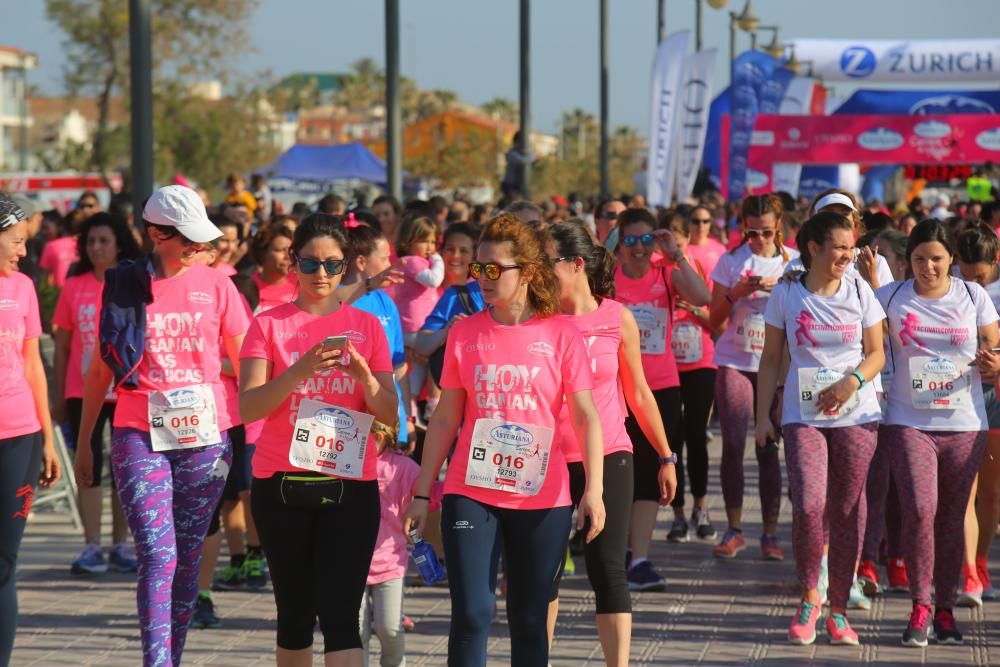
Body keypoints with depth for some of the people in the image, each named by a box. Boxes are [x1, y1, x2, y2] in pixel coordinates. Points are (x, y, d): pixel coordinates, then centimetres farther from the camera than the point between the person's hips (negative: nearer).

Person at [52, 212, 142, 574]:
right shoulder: (74, 286, 2)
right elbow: (62, 344, 6)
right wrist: (58, 396, 6)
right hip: (83, 392, 0)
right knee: (89, 469, -1)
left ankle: (120, 545, 15)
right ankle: (92, 547, 2)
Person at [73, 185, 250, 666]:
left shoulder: (216, 287, 4)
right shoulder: (124, 287, 2)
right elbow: (101, 369, 10)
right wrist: (84, 442, 11)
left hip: (206, 436, 2)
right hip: (140, 435, -2)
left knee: (187, 558, 6)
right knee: (158, 556, -13)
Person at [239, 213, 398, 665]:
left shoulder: (367, 326, 7)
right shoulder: (269, 324, 3)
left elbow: (389, 415, 4)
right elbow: (248, 408, -9)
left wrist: (364, 375, -16)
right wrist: (300, 370, -23)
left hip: (350, 486, 0)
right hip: (281, 486, 0)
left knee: (339, 614, -11)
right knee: (294, 612, 10)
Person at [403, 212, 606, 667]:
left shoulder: (560, 335, -2)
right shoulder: (465, 333, 3)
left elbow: (587, 416, -5)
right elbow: (445, 419, 7)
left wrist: (593, 489, -15)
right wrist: (421, 493, 5)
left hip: (542, 500, -1)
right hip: (471, 495, 1)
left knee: (529, 621, 8)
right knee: (471, 614, -8)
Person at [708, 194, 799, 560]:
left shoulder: (793, 262, 3)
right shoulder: (731, 261, 3)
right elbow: (715, 319, 2)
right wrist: (739, 291, -14)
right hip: (734, 362, 0)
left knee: (768, 448, -1)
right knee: (733, 445, -5)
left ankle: (770, 533, 5)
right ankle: (734, 530, 5)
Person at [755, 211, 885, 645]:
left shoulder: (859, 292, 3)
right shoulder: (785, 296, 1)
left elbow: (877, 352, 6)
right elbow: (771, 359, 7)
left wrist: (852, 381, -13)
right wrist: (762, 415, 2)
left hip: (856, 414, 1)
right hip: (802, 415, -1)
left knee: (847, 511, 1)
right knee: (809, 505, -17)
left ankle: (837, 610, 12)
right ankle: (809, 598, 3)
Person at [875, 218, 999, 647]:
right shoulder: (891, 298, 2)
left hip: (964, 424, 1)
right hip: (909, 422, -1)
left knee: (951, 519, 7)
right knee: (919, 511, -15)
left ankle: (945, 608, 18)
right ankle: (920, 608, -4)